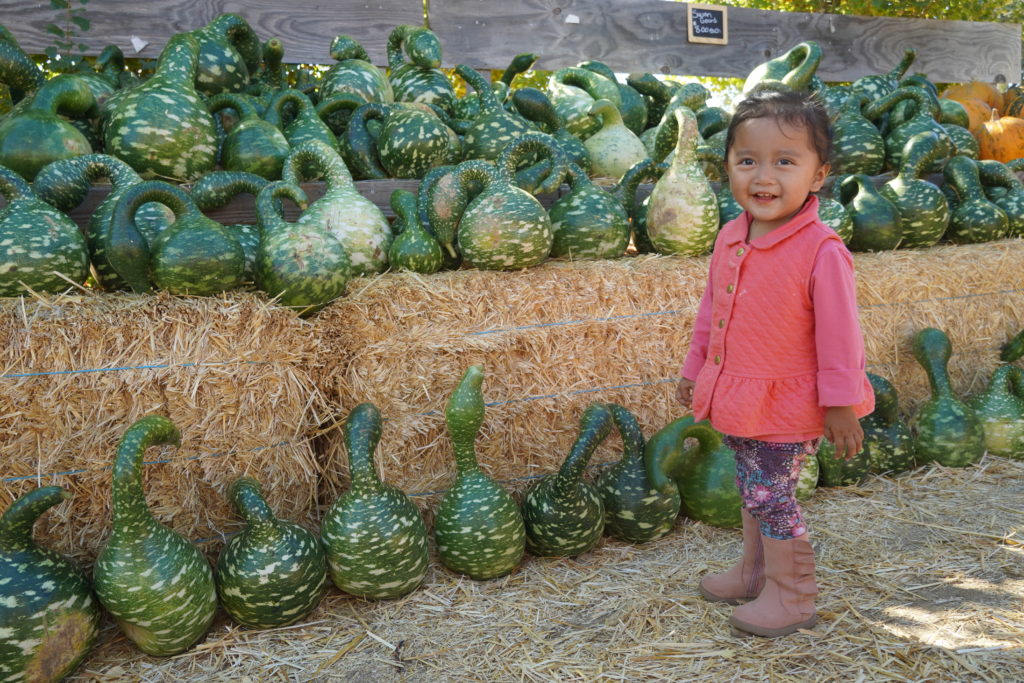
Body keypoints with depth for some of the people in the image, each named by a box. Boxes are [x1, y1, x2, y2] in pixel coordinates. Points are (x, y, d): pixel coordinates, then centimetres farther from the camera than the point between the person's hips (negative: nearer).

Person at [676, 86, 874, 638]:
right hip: (735, 400, 7)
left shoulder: (821, 251, -20)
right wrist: (694, 368, 18)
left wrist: (840, 406, -13)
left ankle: (791, 596, 25)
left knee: (769, 495, 3)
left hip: (784, 407, -7)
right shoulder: (730, 238, 1)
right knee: (752, 489, 22)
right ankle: (754, 571, 43)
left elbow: (839, 336, -16)